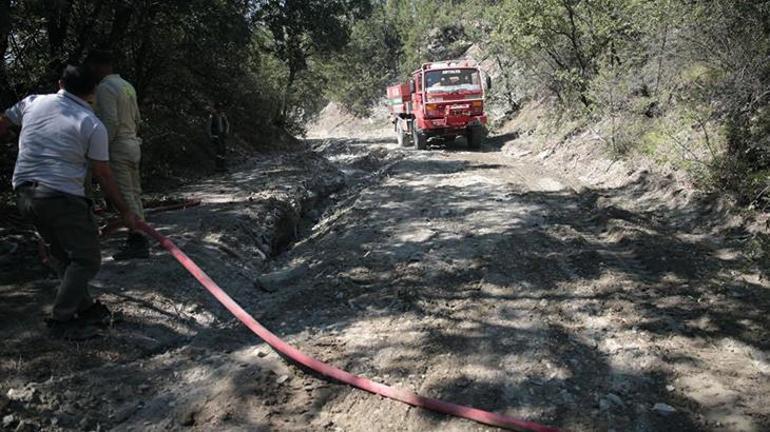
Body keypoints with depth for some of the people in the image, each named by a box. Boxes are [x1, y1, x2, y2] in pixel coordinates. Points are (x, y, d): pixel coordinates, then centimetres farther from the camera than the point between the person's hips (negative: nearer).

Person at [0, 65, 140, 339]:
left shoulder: (33, 102, 9)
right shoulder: (92, 125, -5)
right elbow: (104, 177, -3)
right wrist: (125, 212, 5)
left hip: (24, 192, 7)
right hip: (62, 197, -7)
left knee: (61, 255, 19)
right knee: (86, 259, 5)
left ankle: (84, 309, 24)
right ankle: (61, 320, 3)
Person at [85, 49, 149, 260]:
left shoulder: (105, 88, -12)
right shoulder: (127, 86, 15)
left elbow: (111, 122, -21)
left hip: (118, 147, -9)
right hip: (132, 144, 9)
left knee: (126, 197, -7)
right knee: (134, 194, 12)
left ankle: (138, 243, -5)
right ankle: (138, 238, 18)